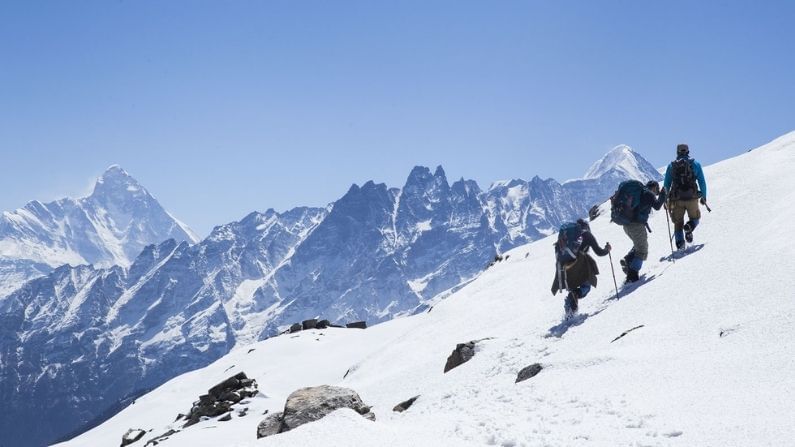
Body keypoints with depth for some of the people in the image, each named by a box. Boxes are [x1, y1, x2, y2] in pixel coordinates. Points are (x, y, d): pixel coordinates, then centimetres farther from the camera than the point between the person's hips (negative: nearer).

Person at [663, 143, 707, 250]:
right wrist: (704, 197, 14)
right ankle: (689, 228, -16)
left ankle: (680, 244, -4)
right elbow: (702, 182, 4)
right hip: (692, 198, -1)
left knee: (678, 222, 12)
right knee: (694, 218, 18)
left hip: (677, 199, 1)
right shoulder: (695, 164, 5)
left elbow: (666, 184, 7)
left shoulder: (671, 166, 7)